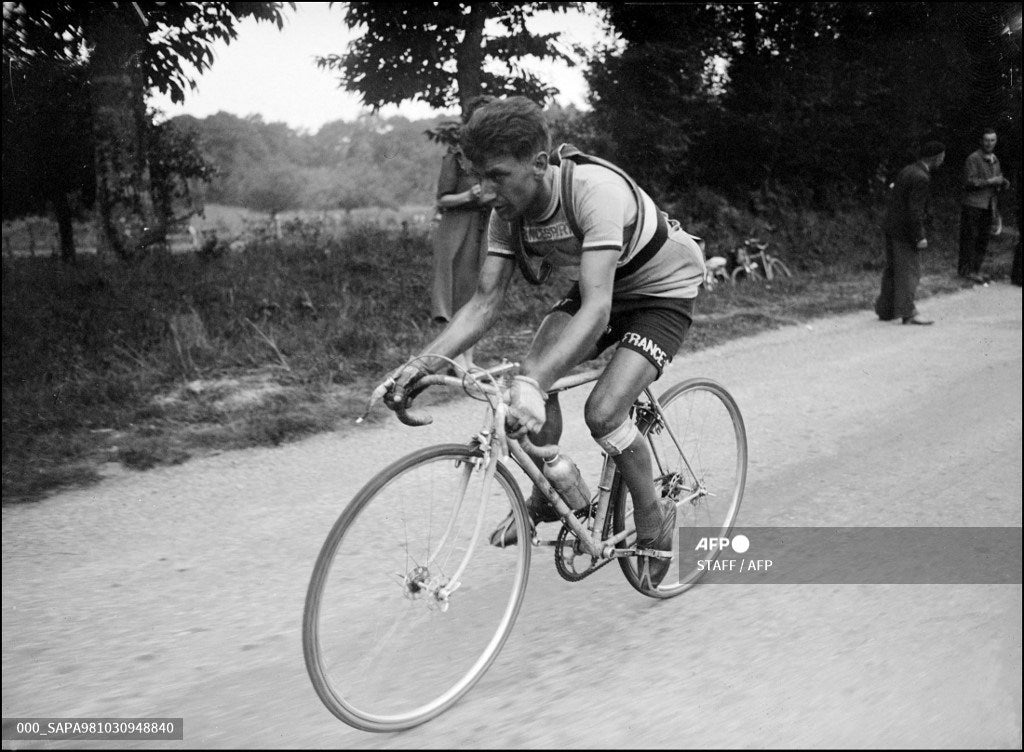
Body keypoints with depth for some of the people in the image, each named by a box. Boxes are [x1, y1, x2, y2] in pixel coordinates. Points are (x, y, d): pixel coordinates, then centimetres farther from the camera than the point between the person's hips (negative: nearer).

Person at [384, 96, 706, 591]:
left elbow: (596, 308, -46)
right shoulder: (508, 213, -16)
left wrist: (534, 382, -58)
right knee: (533, 378, -17)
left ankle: (654, 520, 5)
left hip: (663, 291, -6)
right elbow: (484, 303, -17)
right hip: (600, 290, 6)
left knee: (602, 412, -22)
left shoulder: (595, 190, -37)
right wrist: (420, 365, -31)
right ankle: (549, 495, 8)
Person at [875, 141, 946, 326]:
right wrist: (920, 236, -20)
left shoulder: (907, 170, 10)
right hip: (905, 232, -9)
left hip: (892, 227, 9)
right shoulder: (920, 178, -18)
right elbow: (915, 210, -22)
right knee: (909, 271, -4)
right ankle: (908, 312, -2)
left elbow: (893, 197, 16)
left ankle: (885, 310, 22)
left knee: (892, 270, 15)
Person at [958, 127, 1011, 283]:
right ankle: (965, 270, -1)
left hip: (989, 206, 7)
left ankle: (976, 270, 15)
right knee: (970, 239, -6)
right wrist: (990, 181, -18)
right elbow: (969, 182, -14)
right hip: (973, 205, -7)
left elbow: (1000, 181, 26)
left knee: (983, 241, 8)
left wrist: (1004, 183, 3)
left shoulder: (995, 160, 17)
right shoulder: (973, 158, -7)